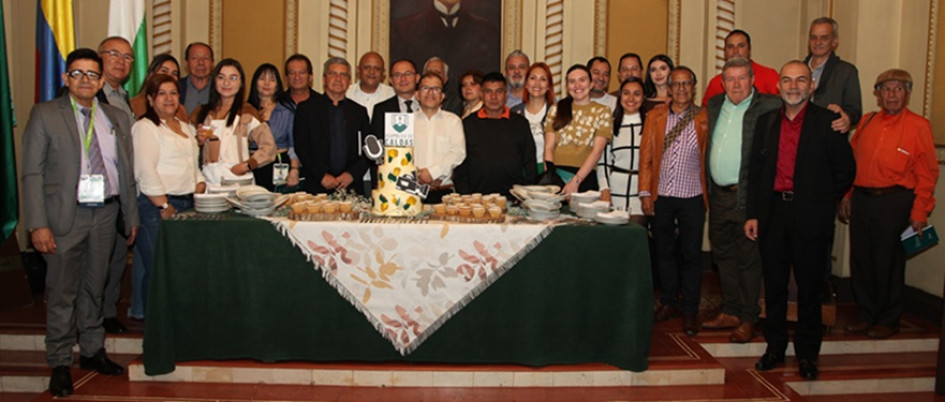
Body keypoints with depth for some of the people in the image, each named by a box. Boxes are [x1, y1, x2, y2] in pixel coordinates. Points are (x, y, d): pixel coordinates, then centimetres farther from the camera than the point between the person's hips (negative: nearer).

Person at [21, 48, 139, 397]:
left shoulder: (118, 119, 10)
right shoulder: (44, 114, 0)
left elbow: (126, 172, 13)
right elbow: (32, 173, -4)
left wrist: (131, 216, 11)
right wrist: (38, 224, -12)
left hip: (105, 214, 4)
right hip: (65, 215, -3)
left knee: (94, 288, 14)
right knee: (62, 294, 2)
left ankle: (92, 351, 28)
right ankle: (60, 364, 14)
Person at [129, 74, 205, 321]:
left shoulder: (186, 128, 20)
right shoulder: (145, 127, -5)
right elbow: (145, 171, -13)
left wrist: (201, 194, 8)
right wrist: (165, 206, -16)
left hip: (186, 205, 7)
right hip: (156, 207, -7)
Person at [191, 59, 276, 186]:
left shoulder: (246, 112, 7)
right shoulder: (201, 113, 16)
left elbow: (269, 148, -2)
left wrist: (245, 166, -10)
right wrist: (198, 141, 2)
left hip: (239, 181, -3)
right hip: (208, 181, 3)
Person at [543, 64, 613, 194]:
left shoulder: (602, 112, 8)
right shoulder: (556, 109, 15)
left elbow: (597, 151, -2)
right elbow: (549, 147, 7)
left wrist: (576, 181, -13)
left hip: (585, 178, -1)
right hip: (556, 175, 1)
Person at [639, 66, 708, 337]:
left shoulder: (705, 118, 1)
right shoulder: (655, 116, 6)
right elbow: (646, 156, 5)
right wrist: (645, 192, 0)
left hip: (692, 198, -2)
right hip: (661, 196, 2)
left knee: (691, 254, 4)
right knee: (664, 251, 12)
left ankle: (690, 311, 16)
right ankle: (668, 302, 27)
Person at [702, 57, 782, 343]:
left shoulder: (769, 107, -9)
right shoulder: (714, 105, 11)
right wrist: (707, 187, 13)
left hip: (748, 195, -6)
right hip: (718, 194, 7)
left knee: (748, 259, 2)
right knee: (723, 255, 15)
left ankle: (748, 319, 13)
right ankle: (730, 312, 27)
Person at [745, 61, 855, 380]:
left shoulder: (826, 122, -4)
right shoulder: (766, 121, 8)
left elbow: (845, 169, 0)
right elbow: (755, 170, 9)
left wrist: (823, 204, -2)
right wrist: (752, 214, 4)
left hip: (810, 216, -3)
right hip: (772, 212, 3)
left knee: (810, 287, 7)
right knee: (774, 285, 12)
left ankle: (807, 353, 21)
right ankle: (775, 348, 25)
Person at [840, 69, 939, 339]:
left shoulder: (918, 126, -3)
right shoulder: (867, 122, 11)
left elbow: (927, 173, -5)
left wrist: (919, 212, -10)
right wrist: (846, 196, 10)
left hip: (895, 201, -5)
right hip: (861, 199, 5)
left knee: (889, 263, 4)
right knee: (860, 260, 9)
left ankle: (888, 321, 19)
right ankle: (867, 316, 23)